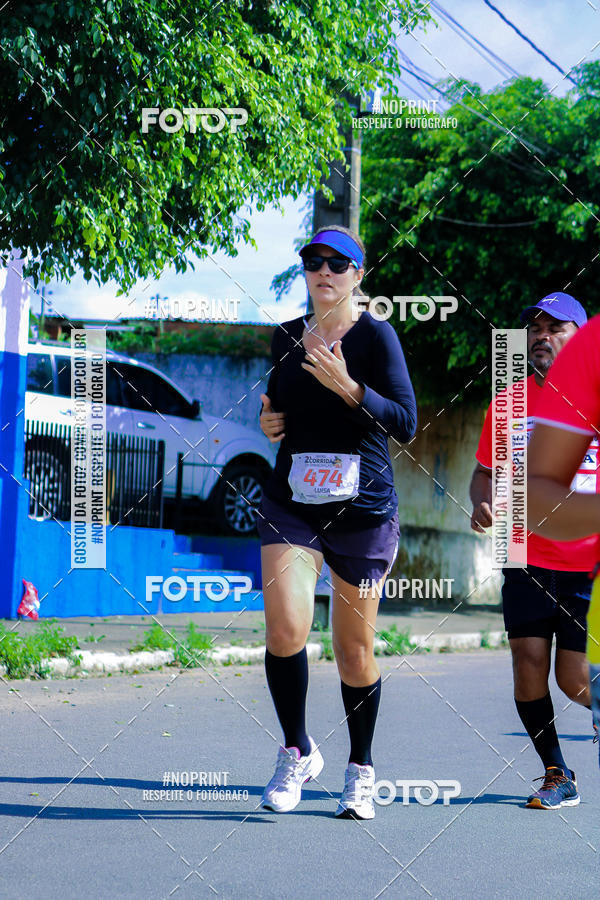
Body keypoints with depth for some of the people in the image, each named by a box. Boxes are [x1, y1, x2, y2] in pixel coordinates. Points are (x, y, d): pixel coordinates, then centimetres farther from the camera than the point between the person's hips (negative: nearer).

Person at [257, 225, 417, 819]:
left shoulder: (374, 335, -5)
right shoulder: (286, 337, 10)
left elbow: (406, 423, -12)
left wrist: (347, 386, -25)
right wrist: (269, 421, 4)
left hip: (363, 509, -3)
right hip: (291, 503, 3)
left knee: (354, 648, 4)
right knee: (285, 629, -16)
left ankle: (361, 771, 24)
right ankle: (297, 752, 5)